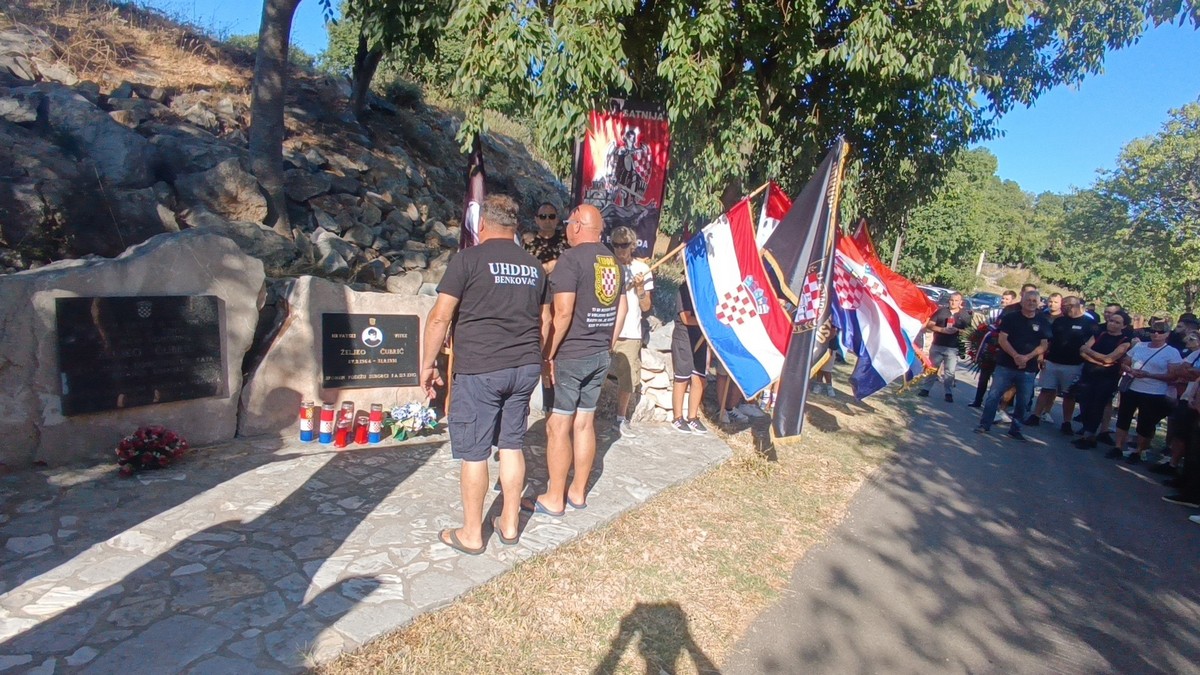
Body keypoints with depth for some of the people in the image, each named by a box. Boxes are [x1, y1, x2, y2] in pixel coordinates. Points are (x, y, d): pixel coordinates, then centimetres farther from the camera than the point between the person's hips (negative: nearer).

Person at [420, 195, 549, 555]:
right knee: (511, 445, 15)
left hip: (479, 370, -5)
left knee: (473, 453, 5)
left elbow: (439, 317, -10)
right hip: (525, 368, 6)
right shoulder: (534, 266, 11)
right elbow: (543, 322, 17)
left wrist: (427, 364, 0)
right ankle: (509, 523, 26)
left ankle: (471, 534, 18)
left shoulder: (468, 259, -6)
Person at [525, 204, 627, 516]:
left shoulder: (571, 258, -13)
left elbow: (563, 312, -20)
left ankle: (554, 499, 10)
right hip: (599, 356, 8)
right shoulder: (613, 261, 11)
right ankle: (578, 493, 23)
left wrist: (548, 354, -13)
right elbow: (622, 309, 15)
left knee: (558, 426, 1)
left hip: (570, 355, -8)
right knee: (585, 423, 13)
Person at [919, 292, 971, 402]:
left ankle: (948, 393, 7)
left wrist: (957, 330, -17)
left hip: (953, 348, -1)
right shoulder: (941, 310, 3)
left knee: (949, 371, 0)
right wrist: (942, 330, -17)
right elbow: (929, 324, -1)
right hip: (937, 346, 1)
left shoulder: (965, 314, 4)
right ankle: (925, 389, 14)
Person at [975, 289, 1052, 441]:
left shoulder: (1043, 322, 6)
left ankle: (1015, 430, 20)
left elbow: (1044, 345, 2)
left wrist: (1027, 357, -15)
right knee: (993, 395, -5)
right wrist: (1016, 356, -19)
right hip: (1005, 365, -2)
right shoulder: (1010, 317, 1)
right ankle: (984, 425, 3)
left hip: (1028, 369, 2)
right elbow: (1002, 339, -6)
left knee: (1023, 402, 8)